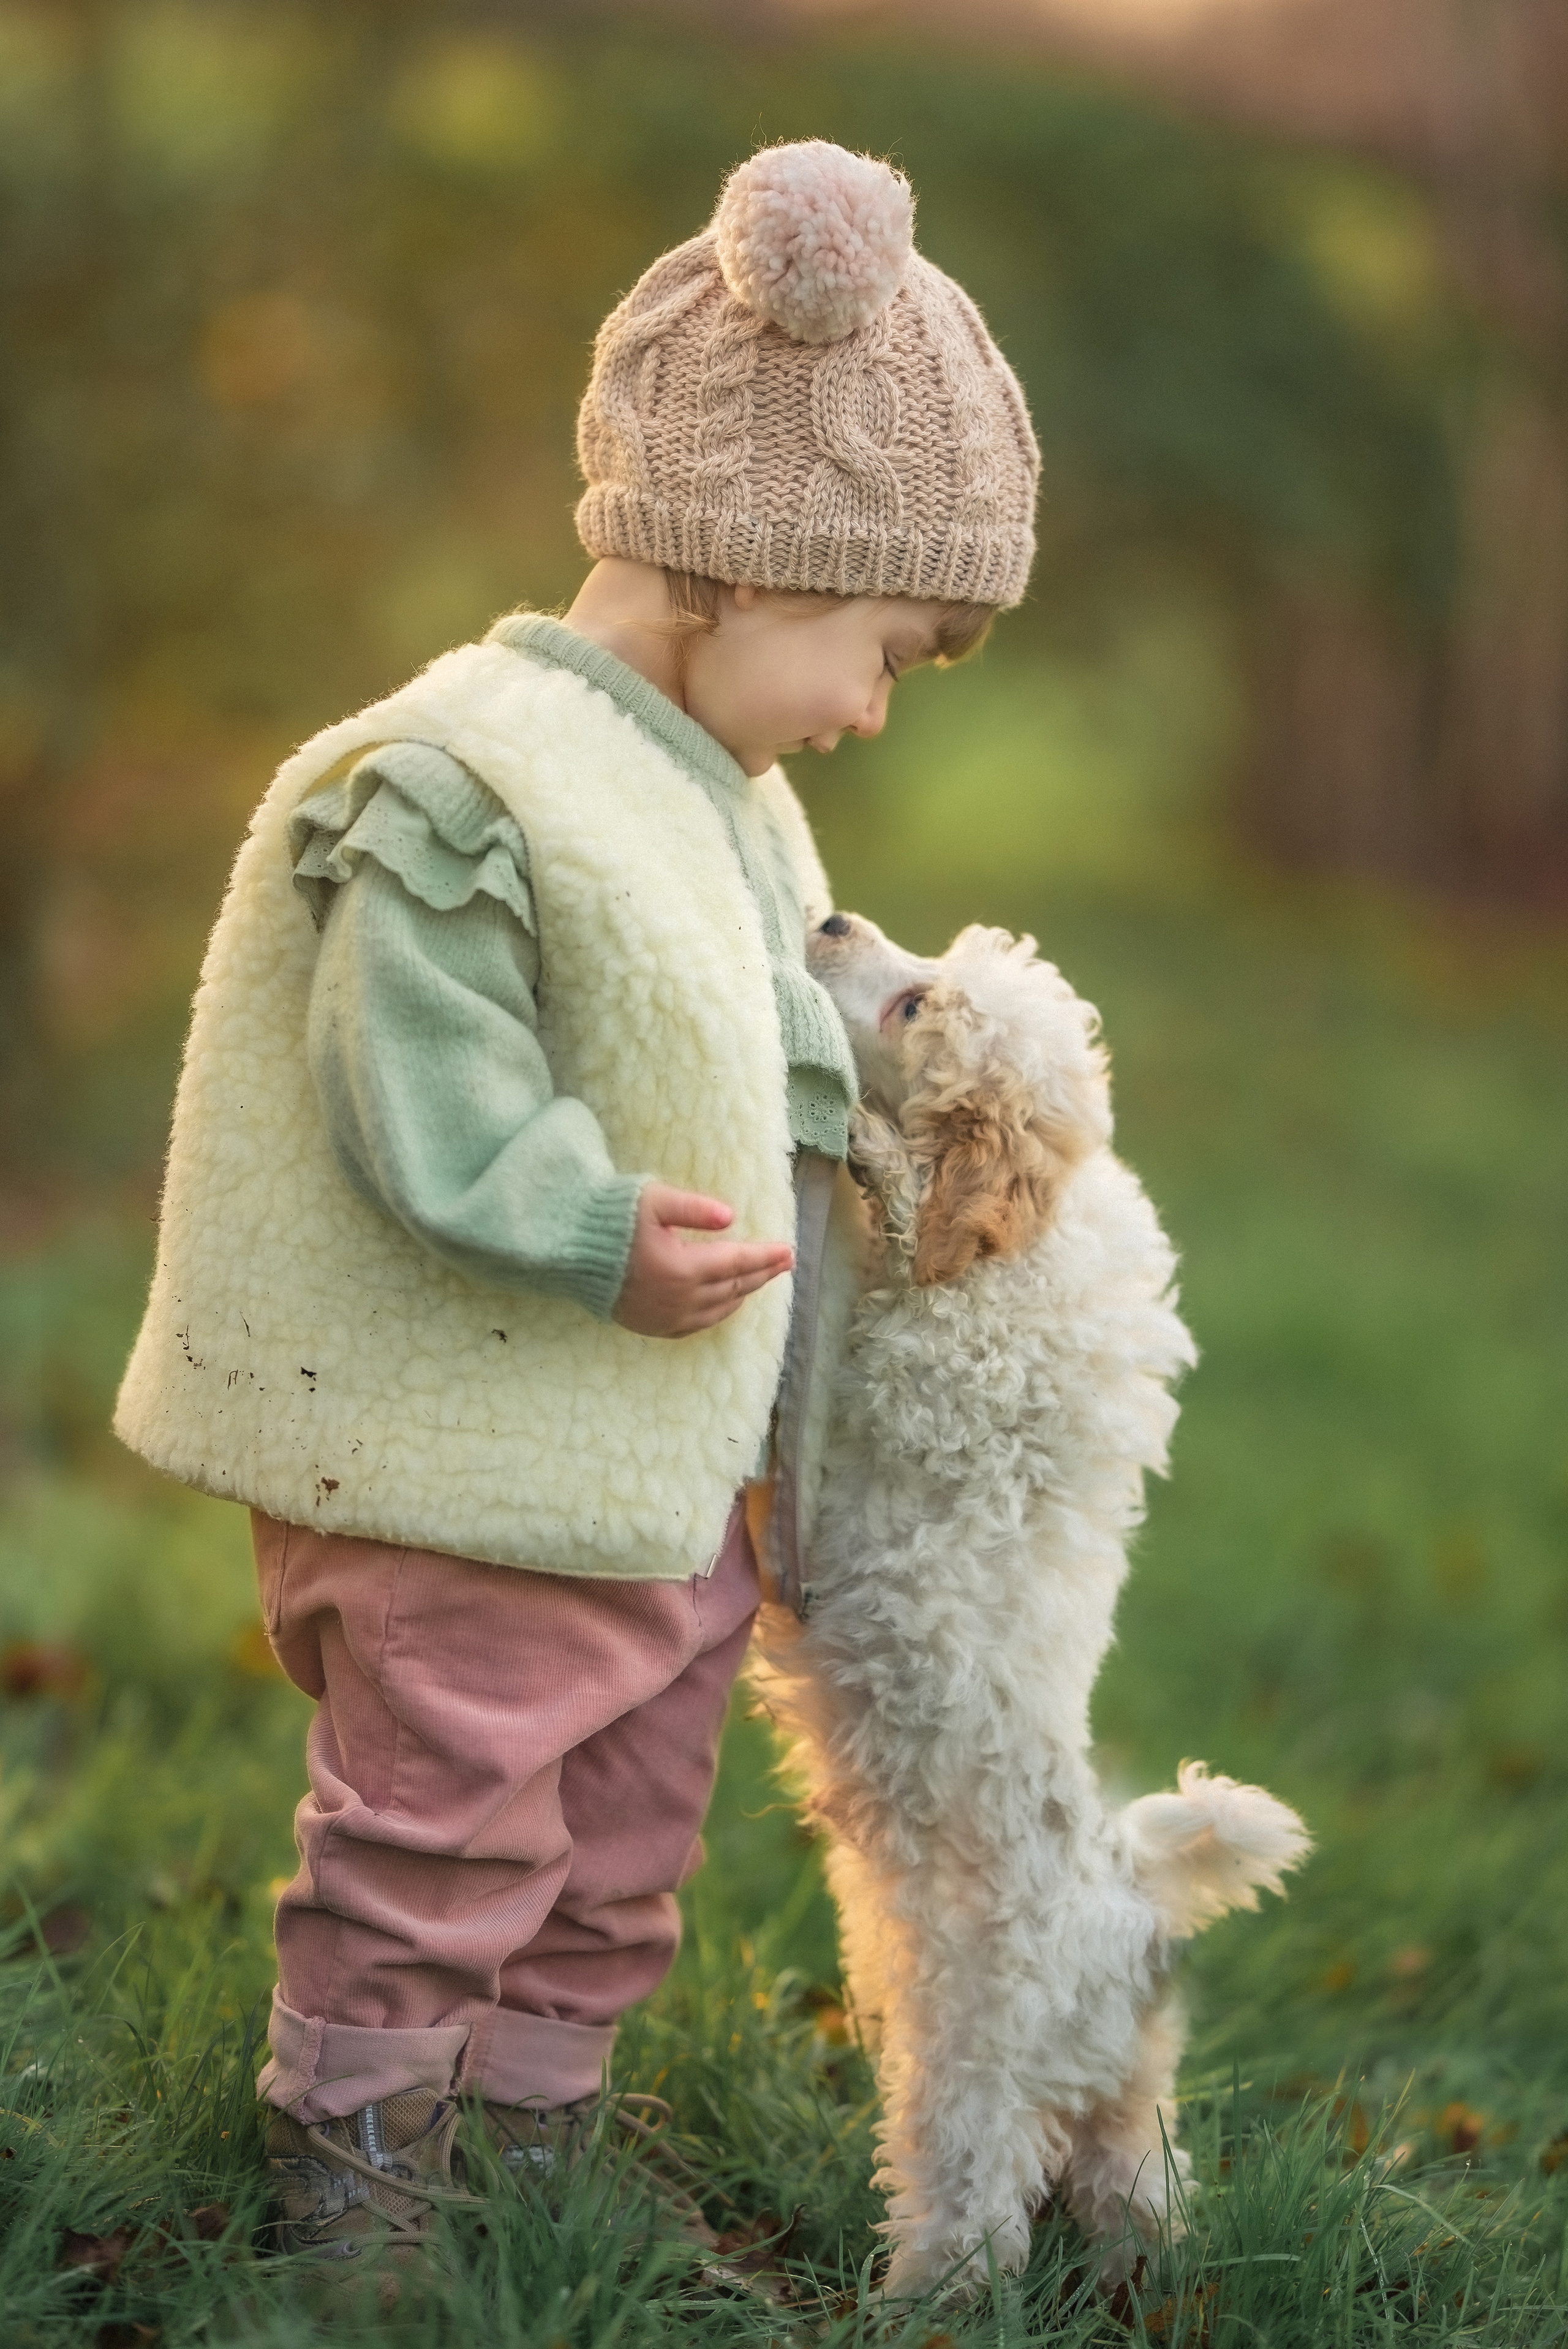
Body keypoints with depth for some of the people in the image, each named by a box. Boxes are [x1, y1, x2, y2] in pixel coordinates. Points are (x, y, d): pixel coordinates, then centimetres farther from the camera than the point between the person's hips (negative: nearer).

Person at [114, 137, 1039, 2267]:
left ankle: (541, 2141, 35)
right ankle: (355, 2186, 19)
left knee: (621, 1851, 19)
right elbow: (419, 1101, -26)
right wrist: (600, 1238, -35)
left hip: (664, 1481, 9)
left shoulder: (723, 804, 11)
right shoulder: (461, 790, -20)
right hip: (468, 1479, -9)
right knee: (443, 1838, 2)